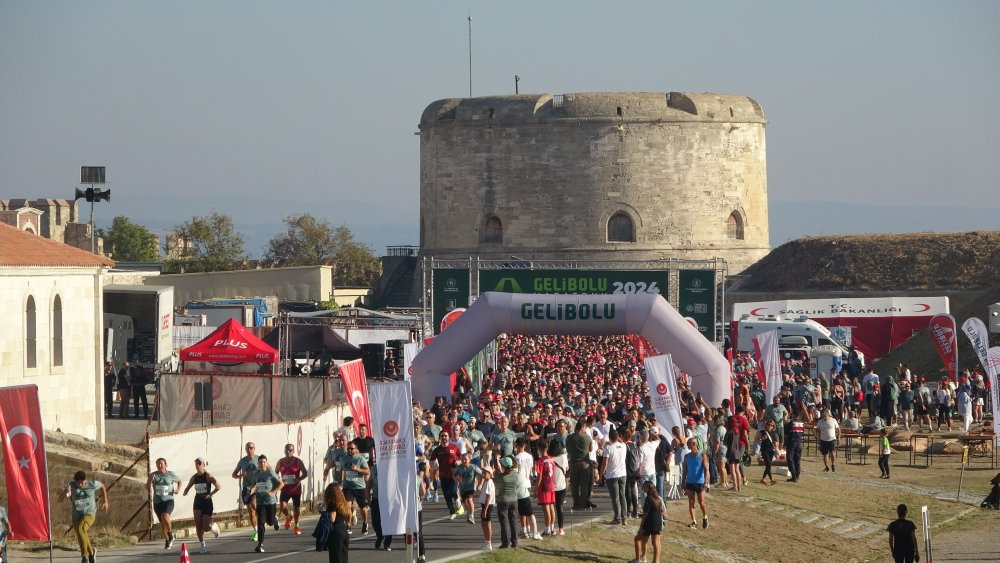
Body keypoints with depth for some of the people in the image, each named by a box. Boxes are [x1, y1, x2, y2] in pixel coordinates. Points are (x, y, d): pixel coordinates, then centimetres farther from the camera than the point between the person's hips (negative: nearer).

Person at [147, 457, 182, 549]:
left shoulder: (171, 474, 0)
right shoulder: (154, 475, 3)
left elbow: (179, 481, 18)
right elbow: (147, 487, -1)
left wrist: (178, 489, 0)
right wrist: (150, 479, -19)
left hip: (168, 500, -3)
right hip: (157, 502, 3)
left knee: (165, 516, -29)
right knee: (162, 522, 10)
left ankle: (170, 534, -7)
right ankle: (167, 540, 27)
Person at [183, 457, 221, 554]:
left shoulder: (208, 476, -11)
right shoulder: (194, 477, 3)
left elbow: (218, 486, -12)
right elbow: (188, 487, 13)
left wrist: (210, 494, -17)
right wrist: (185, 492, -9)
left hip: (207, 502, -4)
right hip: (198, 502, 4)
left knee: (205, 528, -4)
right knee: (198, 525, -12)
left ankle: (214, 527, 33)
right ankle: (203, 545, 1)